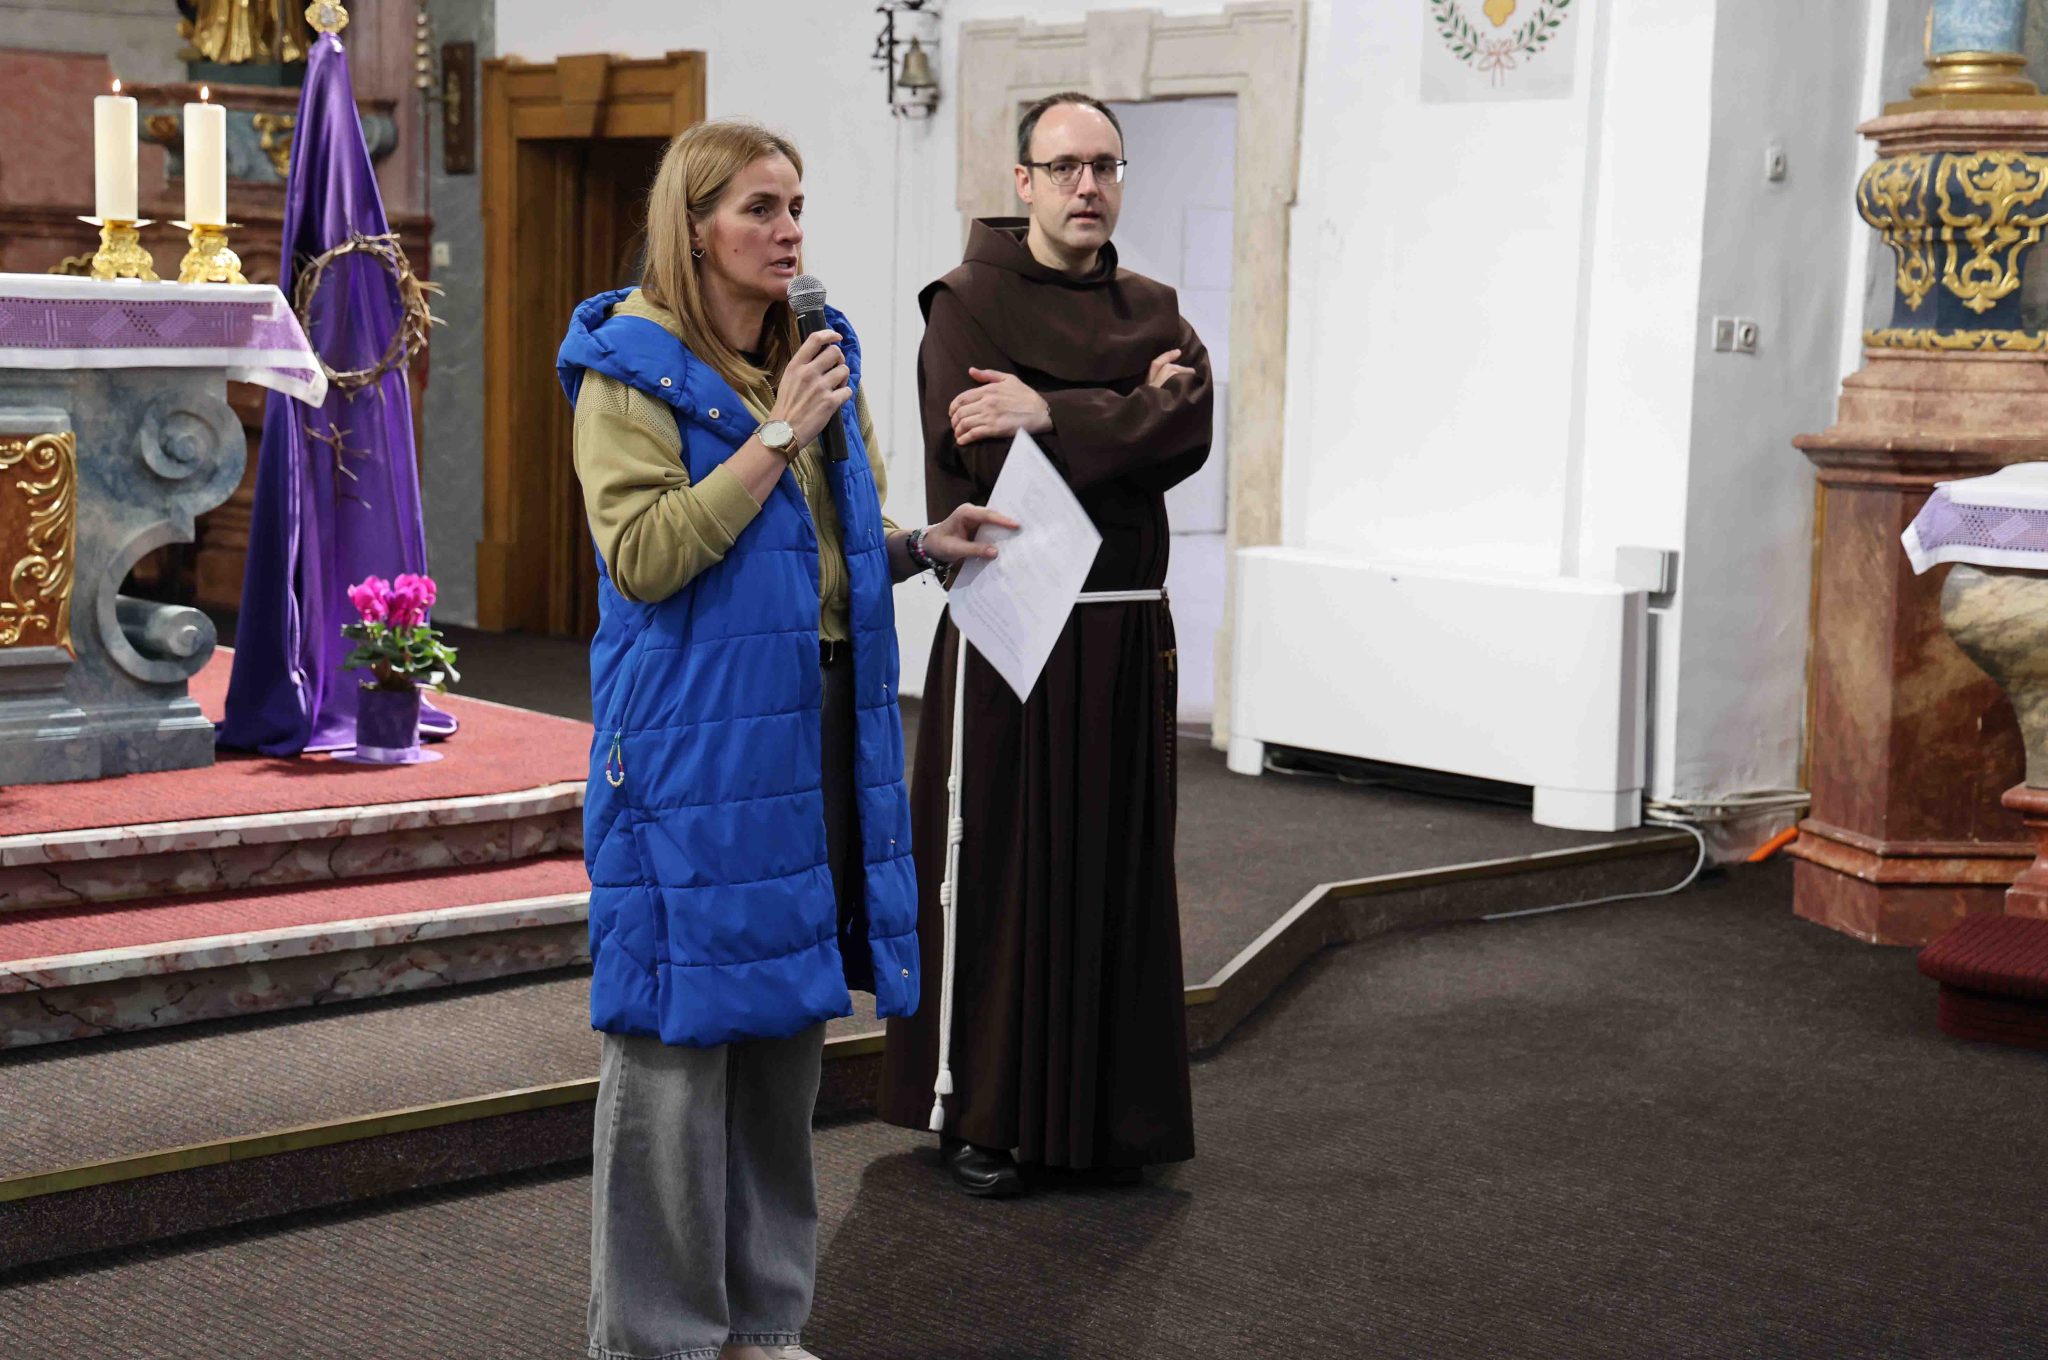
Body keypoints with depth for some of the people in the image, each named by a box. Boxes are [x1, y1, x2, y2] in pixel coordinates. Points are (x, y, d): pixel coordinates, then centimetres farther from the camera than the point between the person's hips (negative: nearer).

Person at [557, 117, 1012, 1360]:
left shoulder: (821, 352, 14)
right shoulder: (632, 369, -6)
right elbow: (644, 556, -17)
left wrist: (921, 546, 3)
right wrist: (777, 437, -18)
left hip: (823, 723, 7)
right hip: (697, 742, -7)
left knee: (791, 1021, 12)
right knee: (682, 1028, -2)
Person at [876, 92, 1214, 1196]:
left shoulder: (1153, 311, 12)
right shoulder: (968, 303, -1)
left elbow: (1191, 433, -7)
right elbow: (986, 456, -17)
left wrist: (1054, 412, -18)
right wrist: (1128, 410, -11)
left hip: (1125, 636, 4)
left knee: (1113, 871, 8)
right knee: (996, 868, 0)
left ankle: (1102, 1113, 18)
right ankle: (975, 1113, 11)